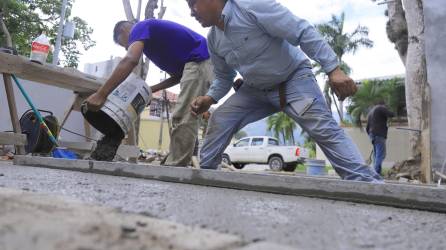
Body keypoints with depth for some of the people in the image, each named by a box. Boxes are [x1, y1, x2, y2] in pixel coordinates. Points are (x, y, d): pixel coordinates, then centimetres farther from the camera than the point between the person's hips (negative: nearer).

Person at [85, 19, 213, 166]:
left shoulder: (139, 28, 1)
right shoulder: (155, 38, 29)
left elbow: (130, 60, -21)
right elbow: (178, 75, 26)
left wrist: (100, 94, -24)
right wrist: (151, 90, 18)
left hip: (199, 62, -10)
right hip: (202, 64, 10)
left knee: (183, 119, -13)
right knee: (184, 119, 9)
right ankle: (175, 168, 10)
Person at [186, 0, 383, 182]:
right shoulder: (213, 40, -1)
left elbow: (303, 32, -27)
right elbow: (223, 77, 14)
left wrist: (333, 70, -33)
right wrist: (208, 99, -7)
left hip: (293, 78, -6)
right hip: (256, 89, 7)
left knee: (324, 129, -22)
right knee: (219, 121, -5)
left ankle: (368, 184, -20)